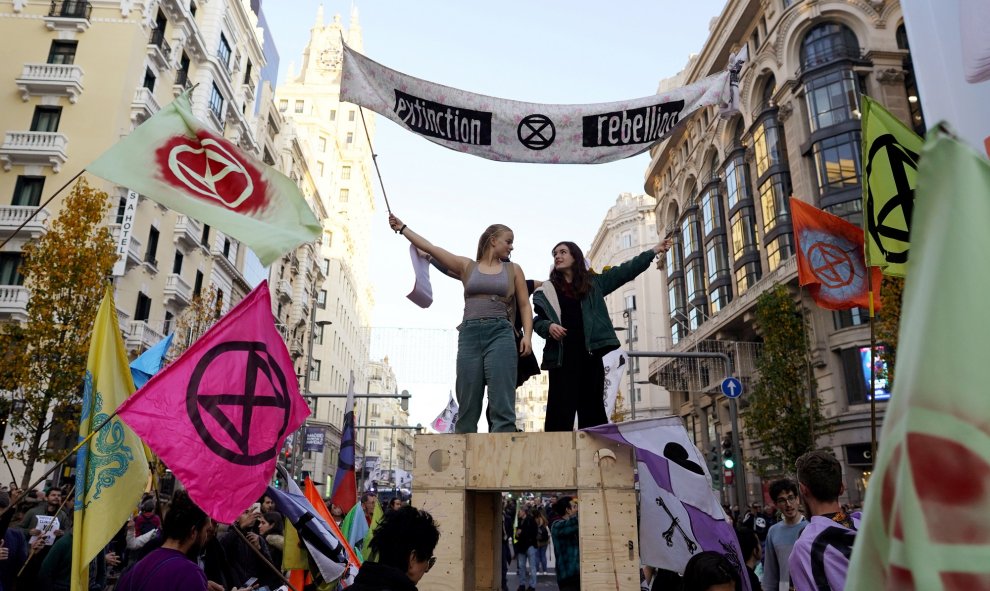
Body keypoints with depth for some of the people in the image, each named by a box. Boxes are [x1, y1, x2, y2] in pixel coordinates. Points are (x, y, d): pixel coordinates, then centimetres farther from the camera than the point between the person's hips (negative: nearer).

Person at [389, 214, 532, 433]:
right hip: (470, 335, 1)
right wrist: (402, 228, 18)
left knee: (502, 405, -11)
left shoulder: (513, 270, 15)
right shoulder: (466, 266, 15)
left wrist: (527, 335, -4)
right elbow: (430, 248, 15)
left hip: (500, 335, -1)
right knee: (467, 407, 1)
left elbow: (525, 306, 11)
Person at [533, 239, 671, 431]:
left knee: (593, 410, 8)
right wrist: (549, 327, -15)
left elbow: (624, 271, 14)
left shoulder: (593, 282, 15)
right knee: (561, 411, -6)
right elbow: (537, 320, 7)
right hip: (562, 356, -2)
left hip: (590, 353, 2)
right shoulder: (547, 289, 10)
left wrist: (653, 251, 13)